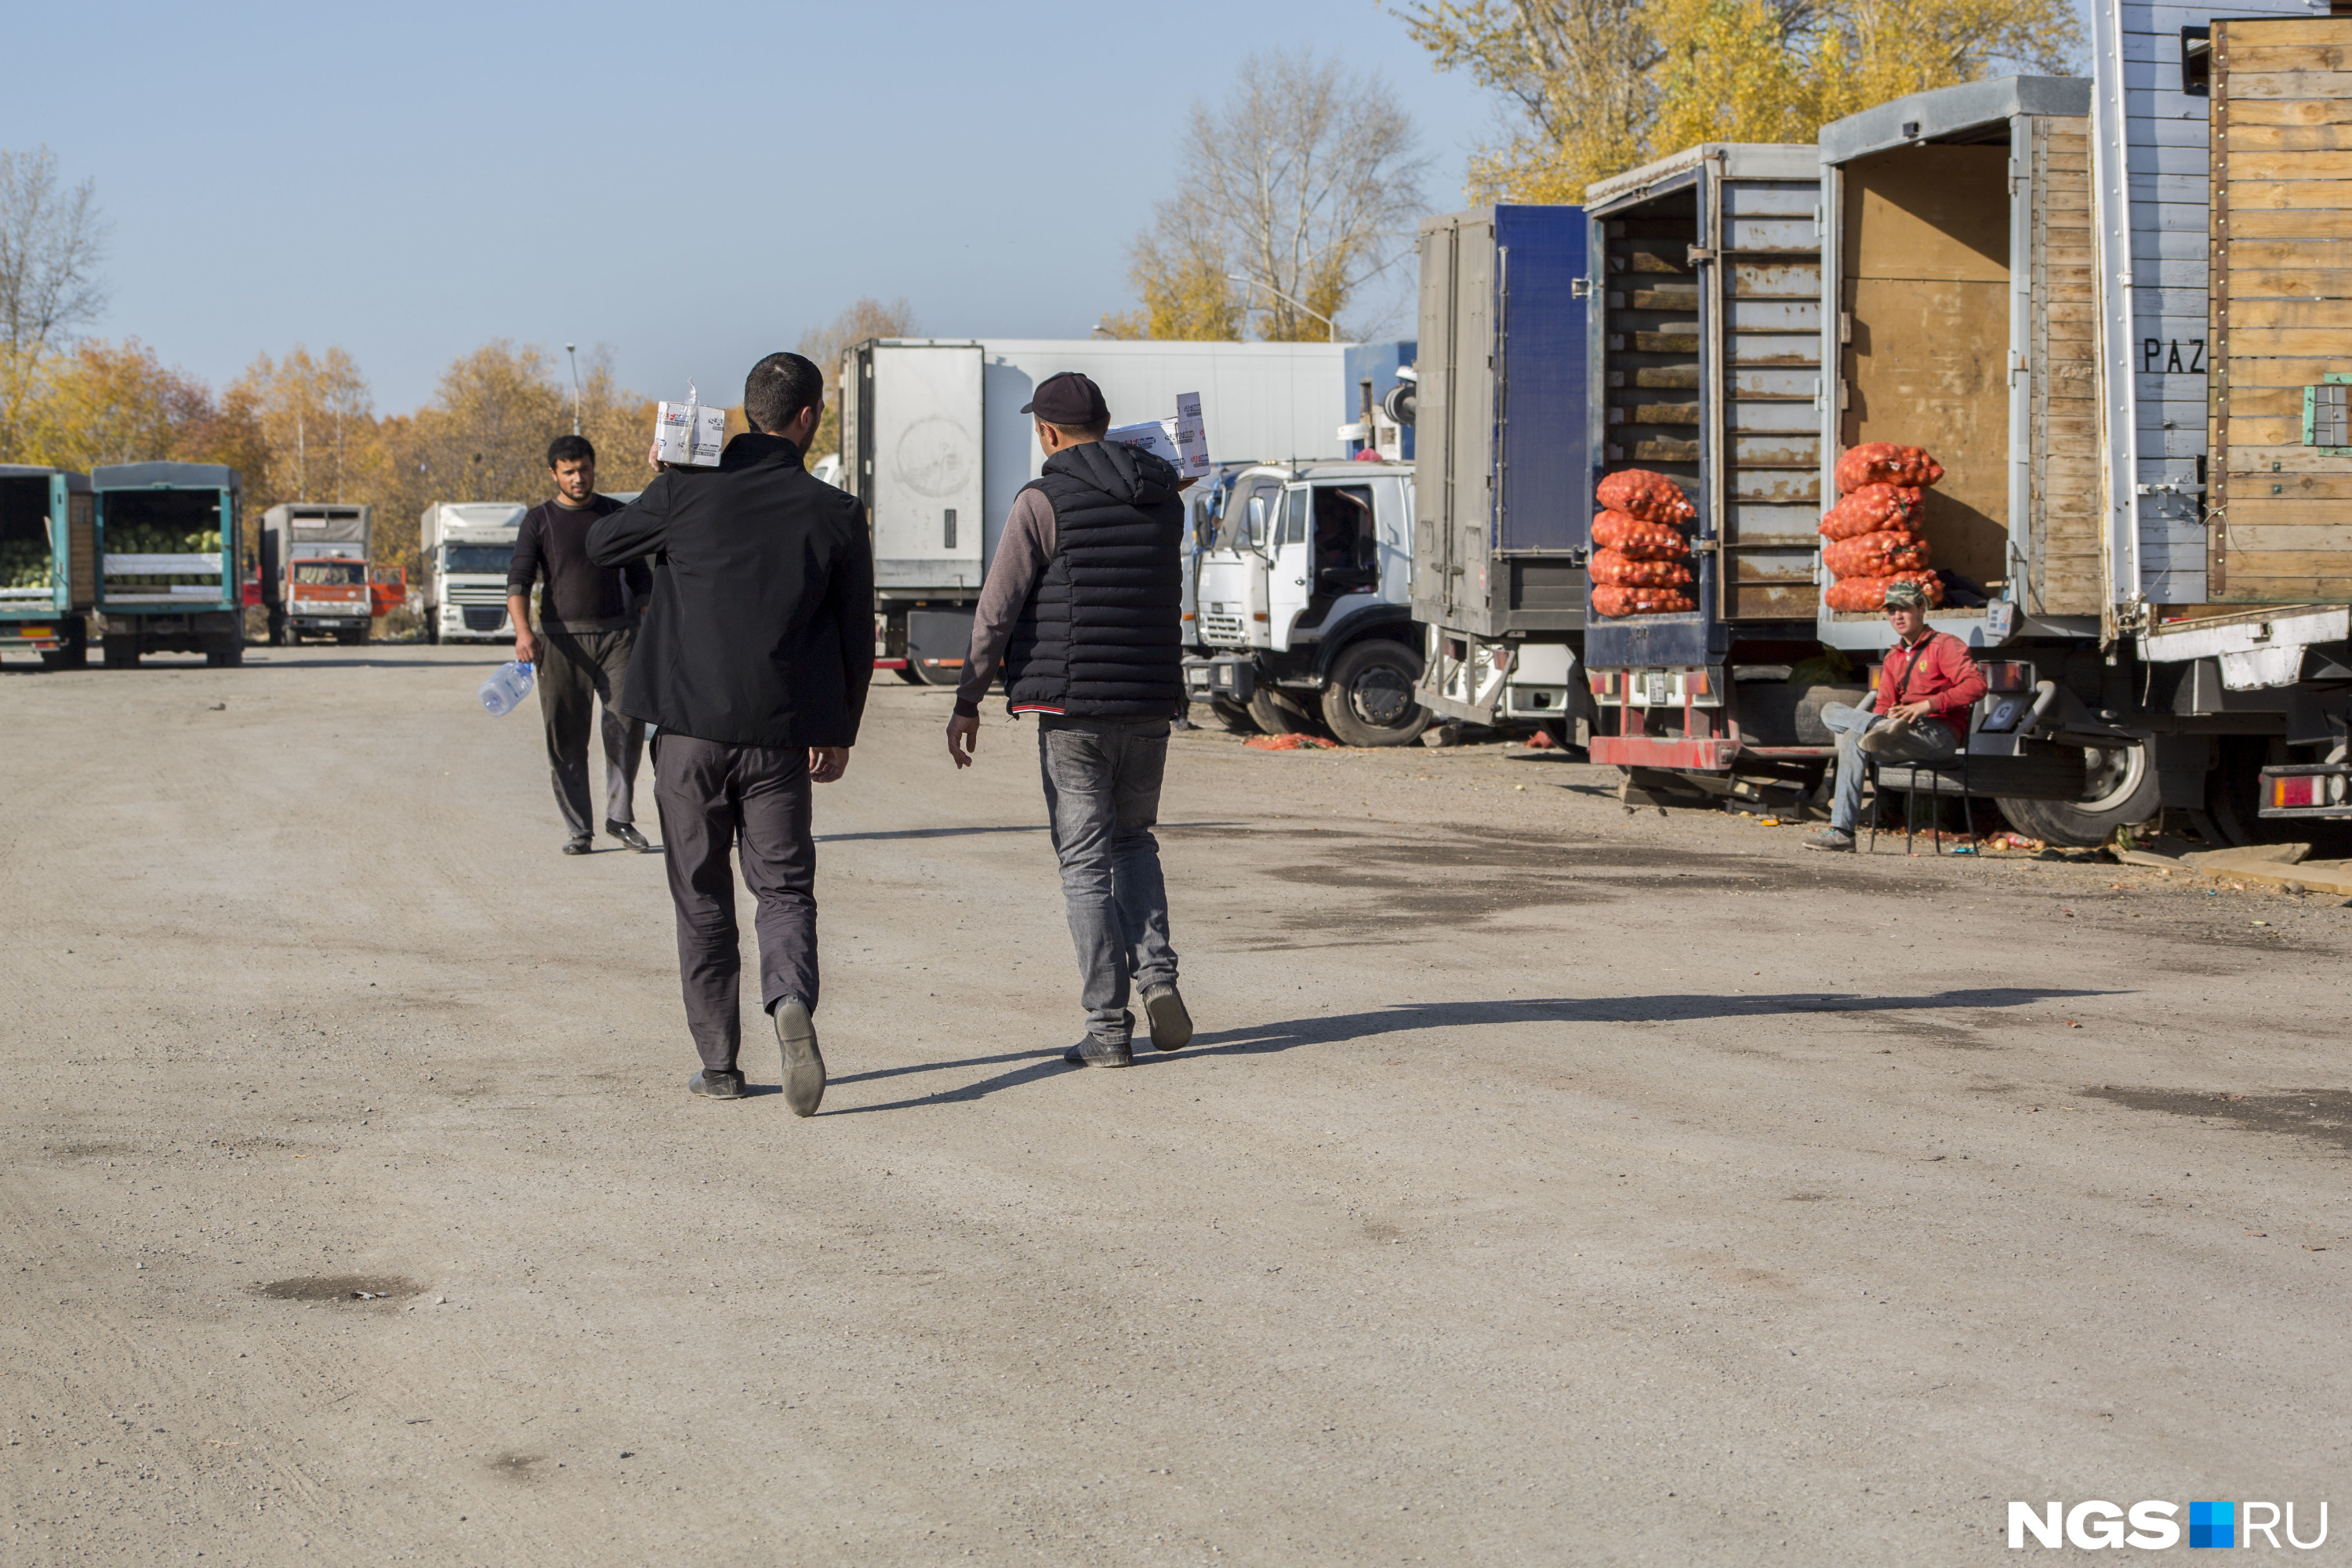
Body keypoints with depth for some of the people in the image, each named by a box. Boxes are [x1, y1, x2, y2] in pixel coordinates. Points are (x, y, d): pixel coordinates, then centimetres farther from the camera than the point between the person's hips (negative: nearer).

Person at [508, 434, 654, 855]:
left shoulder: (616, 515, 13)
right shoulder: (539, 521, 5)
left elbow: (639, 577, 18)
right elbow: (519, 579, -6)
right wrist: (522, 630, -22)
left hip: (616, 634, 1)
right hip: (562, 639, -1)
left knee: (627, 722, -14)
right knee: (565, 737, -1)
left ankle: (620, 817, -3)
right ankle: (579, 829, 6)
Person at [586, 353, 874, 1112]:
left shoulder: (686, 490, -4)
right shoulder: (834, 513, -2)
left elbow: (602, 545, 12)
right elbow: (856, 634, 5)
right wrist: (839, 731, 15)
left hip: (690, 729, 0)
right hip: (781, 735, 0)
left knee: (702, 897, 11)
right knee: (784, 887, 9)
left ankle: (718, 1063, 12)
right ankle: (792, 1001, -20)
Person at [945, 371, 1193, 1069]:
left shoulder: (1044, 502, -9)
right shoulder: (1163, 495, 8)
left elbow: (997, 612, -9)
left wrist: (967, 702, 0)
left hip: (1074, 707, -5)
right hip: (1150, 703, 5)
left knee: (1086, 864, 1)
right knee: (1134, 841, 23)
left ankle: (1109, 1028, 0)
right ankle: (1156, 972, 3)